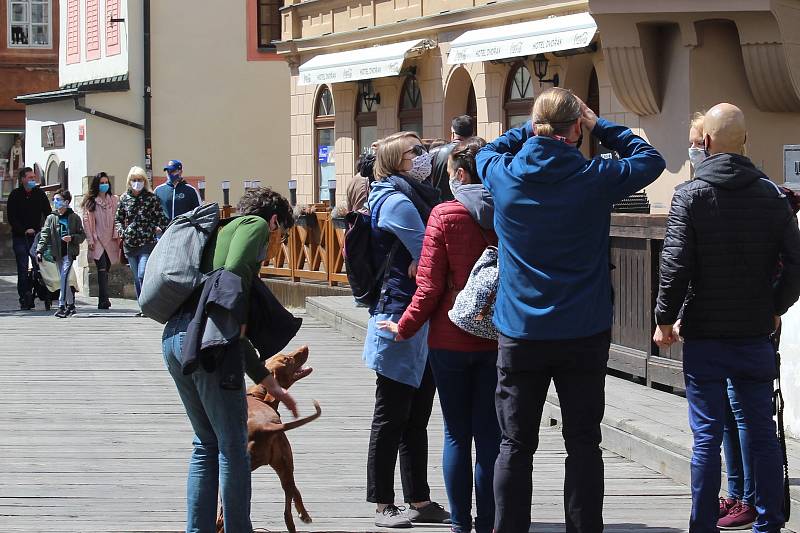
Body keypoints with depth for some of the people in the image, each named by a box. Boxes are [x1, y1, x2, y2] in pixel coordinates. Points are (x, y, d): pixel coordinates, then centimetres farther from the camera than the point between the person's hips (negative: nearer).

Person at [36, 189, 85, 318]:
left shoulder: (74, 217, 1)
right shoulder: (51, 218, 9)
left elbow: (82, 235, 4)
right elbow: (44, 235, 1)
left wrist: (72, 238, -16)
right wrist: (40, 251, -10)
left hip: (69, 252, -4)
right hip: (57, 253, 4)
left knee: (64, 277, -16)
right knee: (64, 279, 10)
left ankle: (62, 306, -20)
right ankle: (71, 305, 22)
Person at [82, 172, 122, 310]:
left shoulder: (114, 200, 12)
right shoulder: (90, 201, 3)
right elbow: (86, 221, 0)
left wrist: (118, 236, 2)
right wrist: (90, 240, -7)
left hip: (110, 240, 3)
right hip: (97, 240, -3)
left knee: (105, 270, 6)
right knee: (102, 268, -17)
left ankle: (102, 302, 12)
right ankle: (104, 300, -24)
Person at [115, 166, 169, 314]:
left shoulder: (151, 198, 0)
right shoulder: (124, 199, 10)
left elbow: (161, 217, 1)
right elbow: (118, 218, 19)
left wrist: (159, 228, -13)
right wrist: (121, 230, 2)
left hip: (147, 242, -4)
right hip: (130, 243, 4)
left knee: (143, 275, -17)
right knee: (136, 278, 8)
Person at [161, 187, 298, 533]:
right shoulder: (256, 225, 8)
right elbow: (236, 270, -18)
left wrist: (270, 384, 34)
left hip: (173, 337, 9)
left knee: (206, 443, 19)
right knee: (232, 446, 1)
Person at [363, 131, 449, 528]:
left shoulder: (416, 196, 18)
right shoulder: (397, 201, -12)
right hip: (403, 320, -9)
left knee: (417, 418, 12)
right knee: (391, 418, -1)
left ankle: (419, 501, 18)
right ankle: (383, 506, 5)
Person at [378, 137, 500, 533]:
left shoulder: (445, 215, -9)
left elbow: (430, 285, -9)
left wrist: (405, 327, 3)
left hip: (451, 340, -2)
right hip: (498, 339, 2)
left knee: (457, 434, 6)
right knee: (490, 434, 7)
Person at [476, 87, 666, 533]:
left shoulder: (503, 175, -4)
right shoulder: (595, 178, -10)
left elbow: (487, 152, 21)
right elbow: (651, 159, 7)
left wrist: (532, 129, 15)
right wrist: (601, 127, 10)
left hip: (519, 335, 2)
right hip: (584, 336, -1)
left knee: (516, 446, 7)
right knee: (584, 443, 6)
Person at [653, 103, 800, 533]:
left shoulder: (690, 195, -8)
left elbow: (675, 266, -13)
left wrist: (665, 320, -1)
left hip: (705, 335, -2)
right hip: (756, 334, 3)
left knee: (707, 435, 1)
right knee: (762, 431, 10)